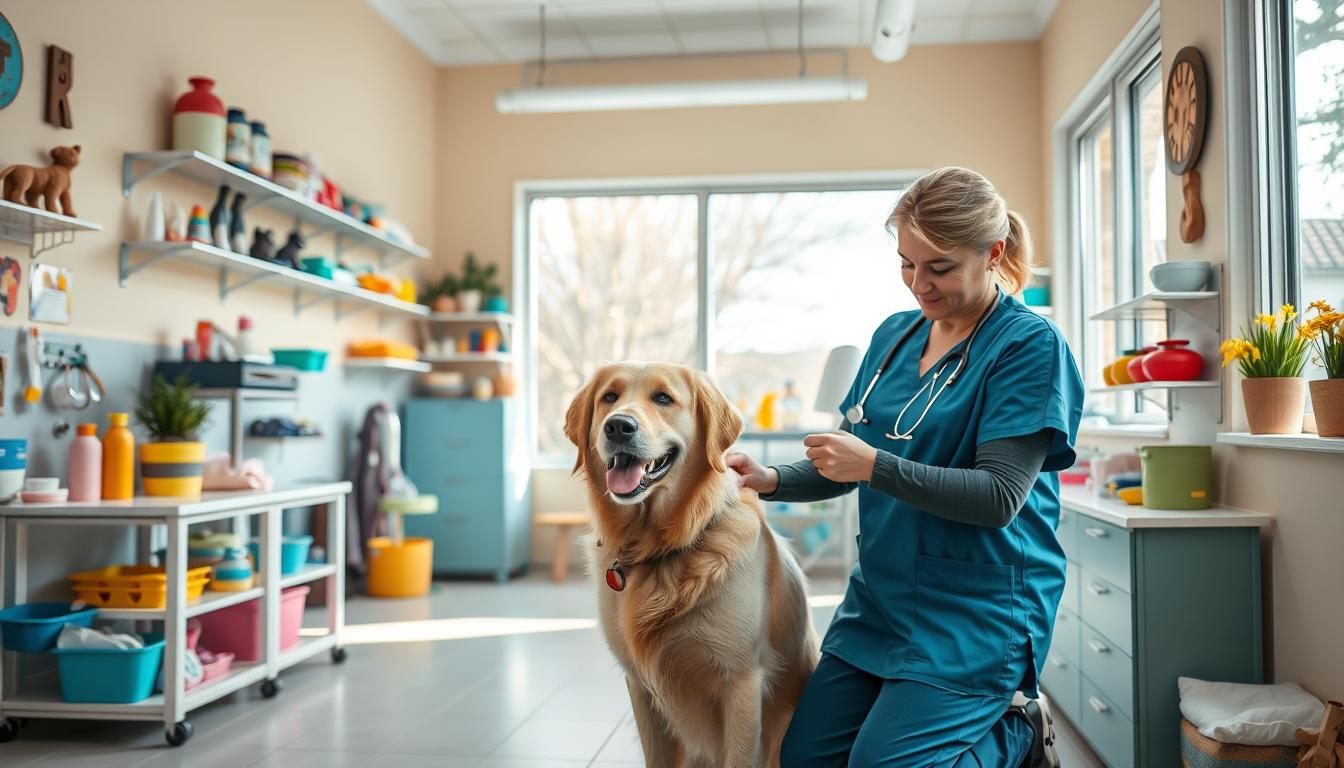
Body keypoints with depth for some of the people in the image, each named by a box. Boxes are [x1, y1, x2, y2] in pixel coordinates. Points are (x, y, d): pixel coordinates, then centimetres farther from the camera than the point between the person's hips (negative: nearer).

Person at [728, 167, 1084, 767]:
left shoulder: (1031, 345, -12)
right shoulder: (894, 334, 8)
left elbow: (1000, 498, -19)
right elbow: (855, 463, 14)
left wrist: (876, 466, -26)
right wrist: (772, 481, -4)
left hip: (973, 611, -7)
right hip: (880, 598, 7)